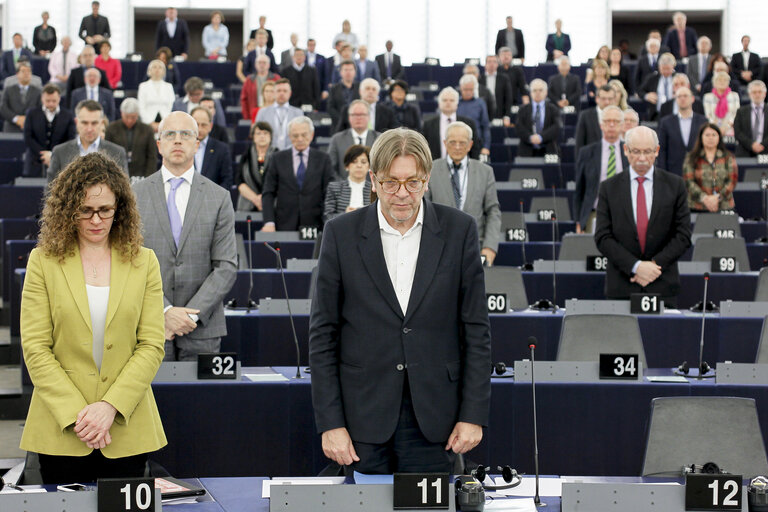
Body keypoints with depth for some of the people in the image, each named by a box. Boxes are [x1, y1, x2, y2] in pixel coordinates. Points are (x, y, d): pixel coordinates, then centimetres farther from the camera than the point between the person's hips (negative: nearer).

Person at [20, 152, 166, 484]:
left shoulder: (143, 262, 7)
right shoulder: (43, 261, 3)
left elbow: (151, 345, 1)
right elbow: (35, 348, -3)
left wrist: (111, 406, -11)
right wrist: (77, 413, -12)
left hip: (126, 428, 1)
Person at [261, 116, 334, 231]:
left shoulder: (322, 159, 7)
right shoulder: (277, 159, 8)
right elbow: (268, 194, 5)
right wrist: (269, 222, -7)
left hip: (314, 225, 0)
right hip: (285, 225, 0)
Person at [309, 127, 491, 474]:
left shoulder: (458, 230, 0)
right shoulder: (341, 234, 0)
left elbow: (476, 328, 3)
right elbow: (323, 333, 1)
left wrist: (474, 414, -2)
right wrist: (330, 422, -4)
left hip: (431, 418, 0)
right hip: (362, 415, 0)